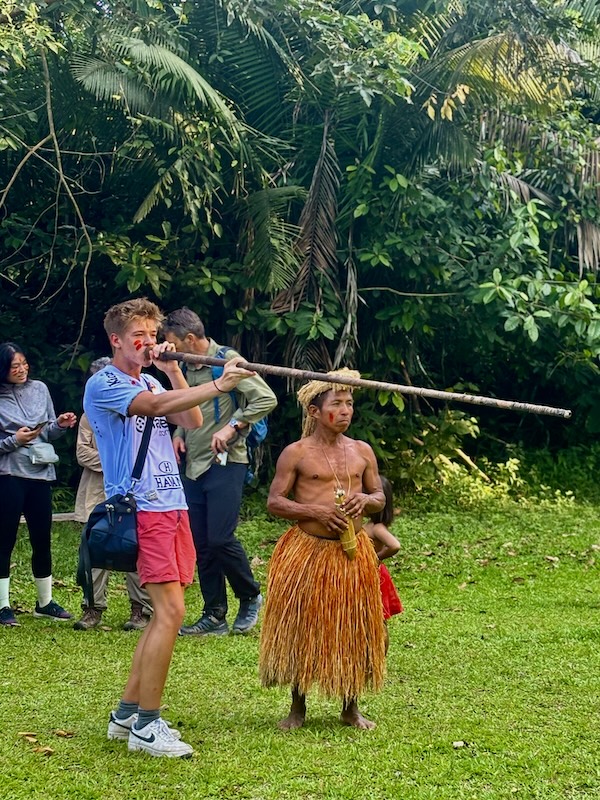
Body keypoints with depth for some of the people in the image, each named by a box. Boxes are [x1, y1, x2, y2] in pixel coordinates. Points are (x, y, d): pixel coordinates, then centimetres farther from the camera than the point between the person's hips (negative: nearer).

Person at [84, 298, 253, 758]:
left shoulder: (151, 382, 20)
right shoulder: (103, 384, -6)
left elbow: (192, 422, 8)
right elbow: (155, 406, -23)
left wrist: (173, 371, 0)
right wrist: (218, 384, -30)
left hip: (172, 505, 9)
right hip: (141, 509, -8)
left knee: (167, 612, 8)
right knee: (170, 610, -16)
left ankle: (127, 714, 17)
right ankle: (146, 725, -8)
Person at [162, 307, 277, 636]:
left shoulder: (227, 360, -9)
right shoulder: (187, 367, 13)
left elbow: (266, 399, -15)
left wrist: (231, 427, -21)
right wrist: (179, 433, 8)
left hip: (225, 464, -8)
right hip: (194, 466, 8)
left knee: (220, 538, -12)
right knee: (201, 544, 7)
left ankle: (250, 597, 12)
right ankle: (214, 617, 14)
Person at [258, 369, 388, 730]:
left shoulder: (362, 451, 8)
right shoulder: (297, 453, -4)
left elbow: (379, 496, 14)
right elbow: (275, 501, -4)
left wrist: (365, 500, -10)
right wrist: (315, 511, -18)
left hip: (352, 553, 3)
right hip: (307, 551, -3)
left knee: (353, 629, 7)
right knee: (301, 629, 4)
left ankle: (351, 707, 22)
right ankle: (298, 707, 18)